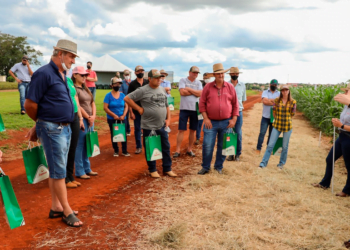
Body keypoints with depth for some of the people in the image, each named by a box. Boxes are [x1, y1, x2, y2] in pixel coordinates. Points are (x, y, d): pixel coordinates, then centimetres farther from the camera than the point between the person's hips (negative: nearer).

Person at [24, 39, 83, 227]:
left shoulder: (62, 75, 13)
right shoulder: (44, 73, -14)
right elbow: (30, 104, -14)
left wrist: (38, 126, 16)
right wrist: (42, 122, 3)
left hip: (65, 128, 8)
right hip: (52, 129, -8)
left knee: (57, 169, 14)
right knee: (59, 171, -1)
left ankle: (56, 207, 25)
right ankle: (67, 211, 9)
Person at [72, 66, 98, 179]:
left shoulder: (86, 89, 17)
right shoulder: (73, 88, -8)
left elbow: (92, 103, 15)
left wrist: (93, 116, -1)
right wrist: (88, 117, -10)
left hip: (90, 120, 8)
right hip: (81, 120, -8)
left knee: (87, 145, 13)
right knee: (80, 146, -3)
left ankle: (87, 169, 22)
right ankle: (79, 172, 5)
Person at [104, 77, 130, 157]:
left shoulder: (122, 95, 3)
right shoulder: (108, 95, -5)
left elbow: (126, 106, 2)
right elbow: (105, 107, -10)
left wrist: (123, 115, -12)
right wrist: (114, 115, -17)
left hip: (122, 119, 2)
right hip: (112, 119, -2)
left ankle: (124, 151, 15)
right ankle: (116, 151, 20)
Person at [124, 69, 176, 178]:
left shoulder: (162, 90, 10)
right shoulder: (143, 90, -9)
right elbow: (127, 98, -9)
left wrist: (168, 119, 7)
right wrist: (139, 109, -10)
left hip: (162, 125, 6)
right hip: (149, 126, -5)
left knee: (166, 147, 11)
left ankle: (167, 169, 23)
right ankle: (152, 170, 22)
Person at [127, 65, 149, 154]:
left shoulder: (148, 83, 4)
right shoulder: (132, 84, 0)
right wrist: (131, 112, -8)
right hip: (137, 111, -1)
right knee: (137, 129, 6)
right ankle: (138, 147, 18)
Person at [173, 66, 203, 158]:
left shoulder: (198, 83, 9)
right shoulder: (183, 80, 1)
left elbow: (200, 93, -7)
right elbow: (182, 92, -14)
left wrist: (188, 89, -10)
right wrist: (195, 92, -7)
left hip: (195, 109, 3)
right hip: (184, 108, -3)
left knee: (193, 130, 8)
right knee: (181, 130, -2)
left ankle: (189, 149, 20)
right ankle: (177, 150, 4)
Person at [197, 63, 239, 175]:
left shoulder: (230, 87, 4)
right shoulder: (208, 87, 1)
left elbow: (235, 104, 7)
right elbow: (202, 103, 1)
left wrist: (233, 119, 0)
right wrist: (206, 118, -7)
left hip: (226, 122, 1)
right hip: (211, 122, -1)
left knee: (222, 146, 9)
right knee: (207, 145, -2)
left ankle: (219, 166, 26)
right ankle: (205, 167, 15)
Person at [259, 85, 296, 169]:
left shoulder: (293, 102, -3)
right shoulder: (277, 100, -1)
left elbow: (292, 114, 7)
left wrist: (285, 119, 12)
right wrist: (278, 119, 10)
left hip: (287, 126, 0)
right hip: (276, 125, 1)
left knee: (285, 146, 9)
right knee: (270, 145, 0)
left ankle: (281, 163, 26)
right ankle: (264, 162, 7)